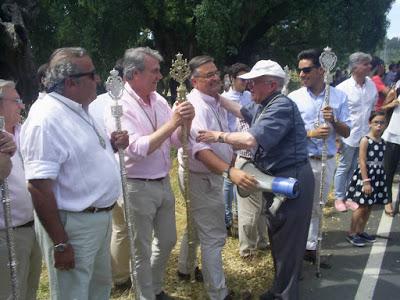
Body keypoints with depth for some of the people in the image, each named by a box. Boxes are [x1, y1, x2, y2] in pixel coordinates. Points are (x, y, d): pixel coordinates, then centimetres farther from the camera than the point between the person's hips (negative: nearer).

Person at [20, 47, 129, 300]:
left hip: (100, 218, 9)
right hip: (72, 226, -9)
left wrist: (111, 144, 0)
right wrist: (60, 244, -23)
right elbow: (39, 187, -25)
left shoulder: (79, 109, 7)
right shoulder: (46, 118, -23)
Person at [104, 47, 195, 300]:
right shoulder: (120, 105, -16)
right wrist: (171, 123, -24)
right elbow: (136, 149, -26)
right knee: (141, 251, 8)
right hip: (137, 187, -7)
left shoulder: (159, 100, 3)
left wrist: (186, 122, -14)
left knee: (167, 241, 21)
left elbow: (177, 141, 6)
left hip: (163, 183, 7)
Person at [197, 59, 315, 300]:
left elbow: (252, 139, -32)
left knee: (287, 242, 1)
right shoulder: (263, 105, 10)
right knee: (278, 238, 21)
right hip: (277, 179, 11)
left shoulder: (281, 106, -22)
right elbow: (242, 111, 31)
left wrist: (219, 136, -19)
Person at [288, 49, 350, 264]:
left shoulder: (339, 97, 0)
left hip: (327, 161, 3)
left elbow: (346, 133, 1)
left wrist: (333, 121, -18)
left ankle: (311, 247, 32)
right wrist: (311, 134, -20)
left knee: (317, 207, 16)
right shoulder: (294, 98, -5)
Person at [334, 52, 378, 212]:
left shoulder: (371, 84, 1)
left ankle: (349, 197, 29)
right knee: (343, 168, 9)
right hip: (349, 136, -5)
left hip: (365, 135, 5)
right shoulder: (343, 88, -15)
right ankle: (339, 198, 24)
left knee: (355, 168, 15)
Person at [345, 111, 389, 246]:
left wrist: (381, 178, 14)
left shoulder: (382, 142, 8)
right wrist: (366, 181, -19)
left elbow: (381, 161, 15)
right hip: (365, 176, -7)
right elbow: (362, 162, -16)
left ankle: (360, 231, 26)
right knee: (361, 206, -3)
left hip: (378, 176, 7)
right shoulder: (365, 140, -12)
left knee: (369, 207, 13)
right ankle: (351, 233, 8)